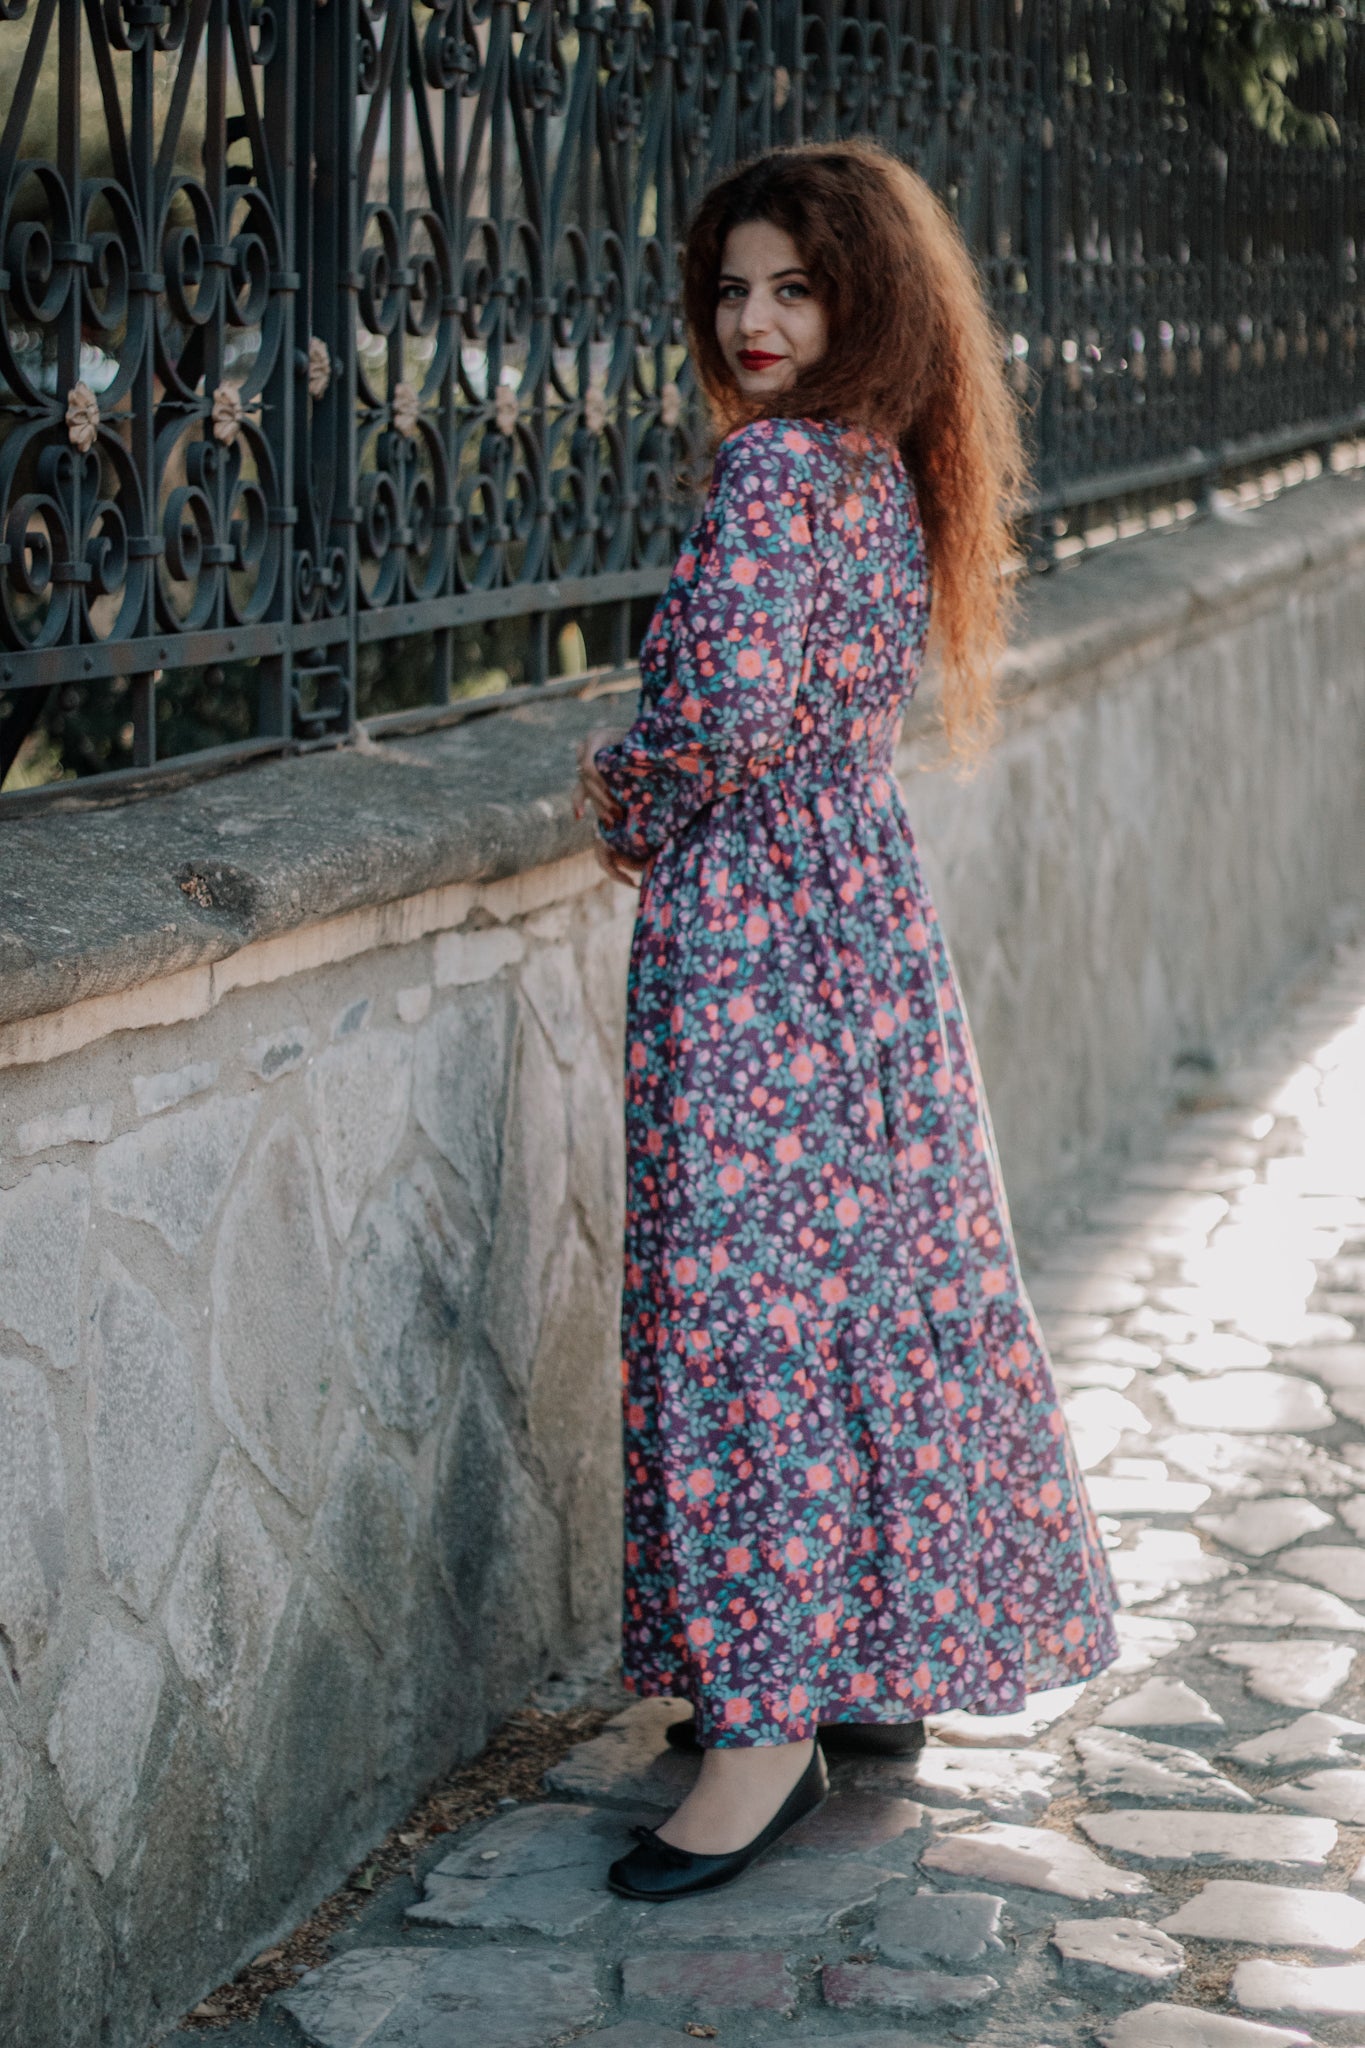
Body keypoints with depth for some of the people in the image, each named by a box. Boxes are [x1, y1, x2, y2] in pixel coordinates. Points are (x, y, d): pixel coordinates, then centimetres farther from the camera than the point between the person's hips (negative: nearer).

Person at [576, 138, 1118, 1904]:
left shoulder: (769, 464, -16)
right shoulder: (884, 467, 11)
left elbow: (728, 717, -25)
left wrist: (627, 801, -6)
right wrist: (667, 781, 11)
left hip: (747, 922, -9)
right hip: (870, 897, 9)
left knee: (749, 1293, -7)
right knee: (880, 1269, 15)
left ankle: (766, 1725, -4)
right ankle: (890, 1654, 27)